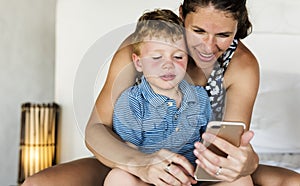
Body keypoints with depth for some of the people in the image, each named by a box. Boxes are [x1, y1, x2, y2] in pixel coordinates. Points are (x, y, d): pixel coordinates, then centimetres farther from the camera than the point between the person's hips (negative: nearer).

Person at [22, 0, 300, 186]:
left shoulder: (243, 65, -13)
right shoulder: (139, 47, -18)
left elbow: (235, 143, -19)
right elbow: (95, 129, -21)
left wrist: (246, 161, -45)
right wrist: (142, 163, -42)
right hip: (133, 164, 0)